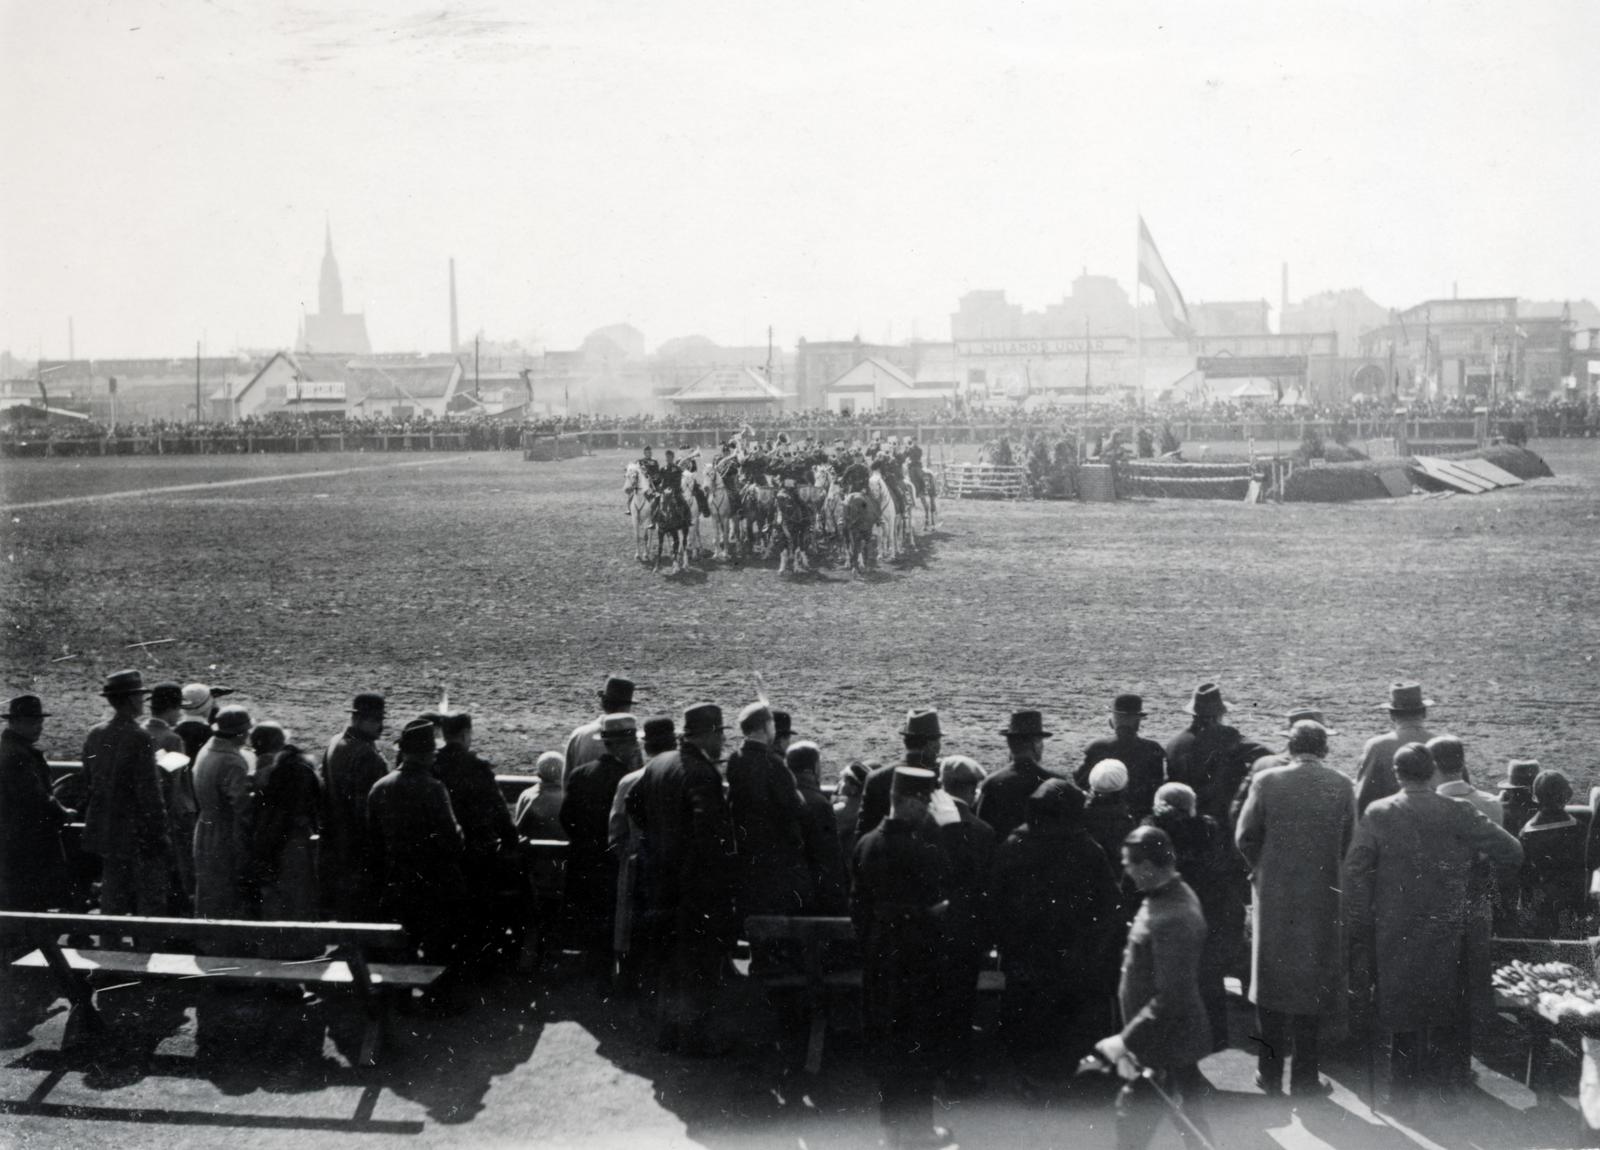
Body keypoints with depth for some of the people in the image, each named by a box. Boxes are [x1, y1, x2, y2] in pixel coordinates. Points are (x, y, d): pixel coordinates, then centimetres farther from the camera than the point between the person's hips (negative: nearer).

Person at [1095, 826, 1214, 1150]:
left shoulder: (1172, 918, -27)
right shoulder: (1176, 895, 4)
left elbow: (1170, 999, -28)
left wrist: (1125, 1040, -25)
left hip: (1164, 1047, -10)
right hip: (1178, 1038, 10)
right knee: (1190, 1123, 19)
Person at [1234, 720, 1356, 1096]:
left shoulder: (1266, 782, -8)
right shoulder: (1341, 786, -5)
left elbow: (1246, 838, -5)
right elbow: (1349, 844, 0)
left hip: (1273, 895, 0)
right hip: (1323, 897, 0)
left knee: (1271, 980, 12)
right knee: (1312, 982, 9)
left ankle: (1270, 1074, 17)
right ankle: (1304, 1077, 11)